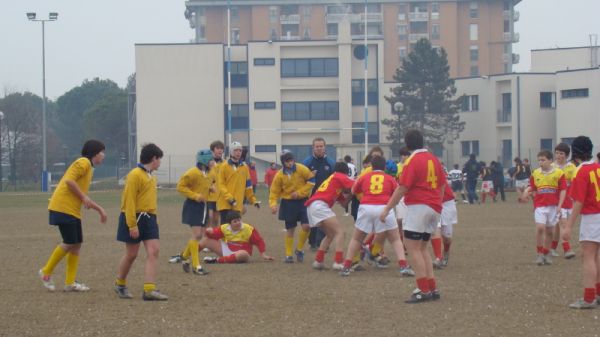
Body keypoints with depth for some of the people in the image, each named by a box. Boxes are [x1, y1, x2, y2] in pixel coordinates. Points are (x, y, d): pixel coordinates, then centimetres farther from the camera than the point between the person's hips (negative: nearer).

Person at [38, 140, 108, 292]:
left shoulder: (89, 167, 22)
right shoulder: (83, 163, -8)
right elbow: (69, 180, -21)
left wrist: (99, 209, 21)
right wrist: (83, 197, -15)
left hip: (73, 210, 10)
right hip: (63, 207, -10)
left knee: (77, 244, 6)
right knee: (70, 243, -10)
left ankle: (70, 282, 8)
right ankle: (46, 272, 5)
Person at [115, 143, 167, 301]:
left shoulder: (151, 177, 14)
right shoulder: (135, 175, -13)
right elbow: (129, 201, -17)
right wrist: (132, 225, -20)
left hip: (149, 218, 7)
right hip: (135, 218, -7)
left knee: (153, 252, -6)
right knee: (131, 254, 4)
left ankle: (149, 289, -10)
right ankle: (120, 285, 26)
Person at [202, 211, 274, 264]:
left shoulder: (249, 229, -14)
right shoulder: (224, 228, -5)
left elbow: (259, 241, -10)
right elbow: (214, 234, 3)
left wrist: (263, 255, -13)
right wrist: (209, 232, -20)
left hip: (242, 252, -4)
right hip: (227, 250, 4)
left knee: (244, 254, -44)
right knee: (206, 240, -2)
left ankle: (217, 260, -41)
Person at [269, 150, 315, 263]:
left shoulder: (301, 169, -11)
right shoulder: (280, 175, -7)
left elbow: (311, 180, -6)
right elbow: (274, 191, -2)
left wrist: (300, 192, -14)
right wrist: (273, 204, -18)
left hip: (303, 201, 0)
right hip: (288, 203, 0)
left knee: (306, 226, -12)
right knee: (290, 230, 5)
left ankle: (299, 249, 10)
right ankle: (288, 255, 15)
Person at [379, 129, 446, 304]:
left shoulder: (413, 161, -11)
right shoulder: (433, 159, 11)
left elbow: (402, 188, -15)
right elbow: (442, 184, 17)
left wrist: (387, 209, -11)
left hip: (418, 207, -8)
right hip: (434, 208, 8)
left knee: (412, 247, -7)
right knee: (422, 248, 16)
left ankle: (424, 290, -14)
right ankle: (432, 288, 11)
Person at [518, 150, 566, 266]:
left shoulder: (558, 173, -3)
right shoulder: (535, 174, 5)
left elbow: (563, 190, -2)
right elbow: (532, 188, 14)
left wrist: (559, 206, -9)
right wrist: (526, 192, -9)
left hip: (553, 206, -1)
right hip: (540, 206, 1)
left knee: (549, 231, 7)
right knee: (540, 227, -16)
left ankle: (546, 254, 22)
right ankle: (540, 254, -5)